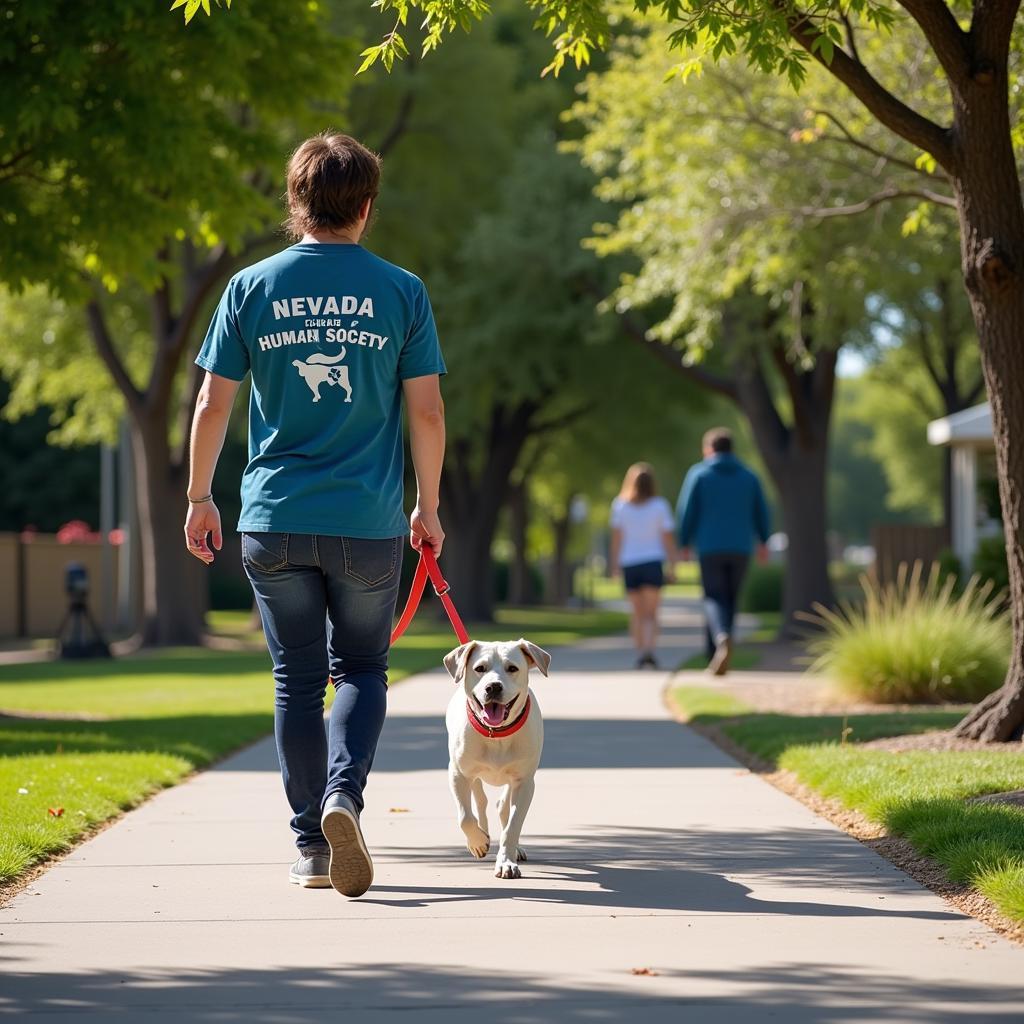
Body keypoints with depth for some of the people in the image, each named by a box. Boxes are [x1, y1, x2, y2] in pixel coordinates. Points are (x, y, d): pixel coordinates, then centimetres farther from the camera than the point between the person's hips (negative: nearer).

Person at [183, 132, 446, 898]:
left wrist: (200, 498, 12)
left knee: (297, 680, 10)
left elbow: (213, 404, 2)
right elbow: (427, 412, 0)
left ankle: (312, 844, 10)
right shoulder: (400, 292, -1)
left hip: (274, 520, 1)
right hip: (368, 521, -1)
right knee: (362, 669, 13)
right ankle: (344, 793, -13)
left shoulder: (251, 288, 1)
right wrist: (428, 508, 11)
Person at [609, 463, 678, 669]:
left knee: (638, 612, 14)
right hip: (653, 562, -2)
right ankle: (649, 649, -19)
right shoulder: (660, 506, -3)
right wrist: (673, 565, 2)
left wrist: (614, 564, 3)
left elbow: (616, 537, -1)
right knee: (652, 612, -1)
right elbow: (668, 538, -3)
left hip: (629, 563, 2)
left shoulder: (620, 506, 1)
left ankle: (640, 651, 7)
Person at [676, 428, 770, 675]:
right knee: (730, 601, 12)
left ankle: (722, 638, -33)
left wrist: (684, 543, 7)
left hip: (710, 548, -3)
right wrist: (763, 542, 24)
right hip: (740, 549, 3)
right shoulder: (749, 477, 8)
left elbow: (686, 511, -3)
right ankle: (718, 659, 15)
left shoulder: (699, 474, 0)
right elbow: (761, 513, 10)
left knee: (714, 599, -3)